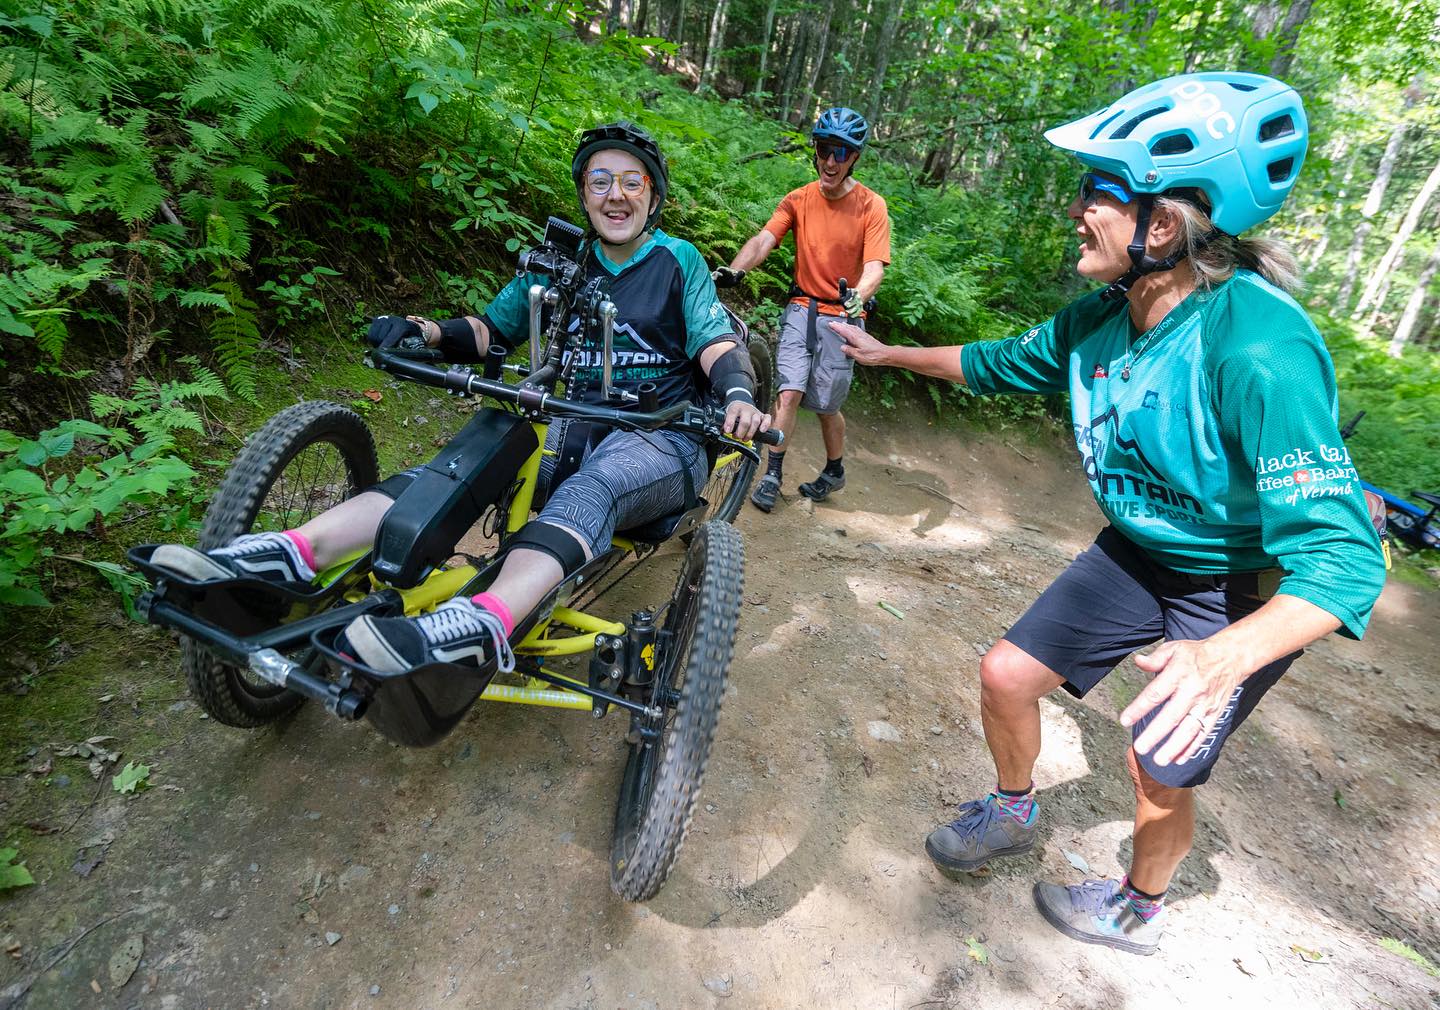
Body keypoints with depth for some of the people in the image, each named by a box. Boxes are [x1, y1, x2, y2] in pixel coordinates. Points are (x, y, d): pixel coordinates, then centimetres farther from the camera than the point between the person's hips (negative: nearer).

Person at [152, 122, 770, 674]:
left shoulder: (679, 261, 5)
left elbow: (716, 343, -6)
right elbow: (493, 327, 14)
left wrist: (739, 395, -29)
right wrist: (429, 332, -7)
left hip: (661, 439, -4)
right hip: (574, 428, 4)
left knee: (590, 486, -39)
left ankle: (483, 624, -63)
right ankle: (294, 554, -34)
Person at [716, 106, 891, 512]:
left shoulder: (871, 206, -7)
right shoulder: (798, 200, 0)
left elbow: (874, 266, -17)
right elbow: (763, 240, -14)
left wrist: (857, 295, -40)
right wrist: (734, 270, -34)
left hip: (842, 315, -2)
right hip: (802, 308, 2)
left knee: (826, 404, 5)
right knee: (789, 393, -9)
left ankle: (834, 471, 30)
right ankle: (772, 475, 2)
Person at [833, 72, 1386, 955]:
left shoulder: (1260, 351, -34)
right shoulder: (1099, 320, -13)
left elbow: (1341, 558, -35)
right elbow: (1005, 363, 8)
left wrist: (1226, 657, -53)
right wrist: (889, 354, 16)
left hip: (1249, 595, -6)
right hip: (1138, 552, 6)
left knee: (1161, 775, 4)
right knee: (1006, 674, 2)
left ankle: (1140, 910, 38)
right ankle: (1014, 814, 33)